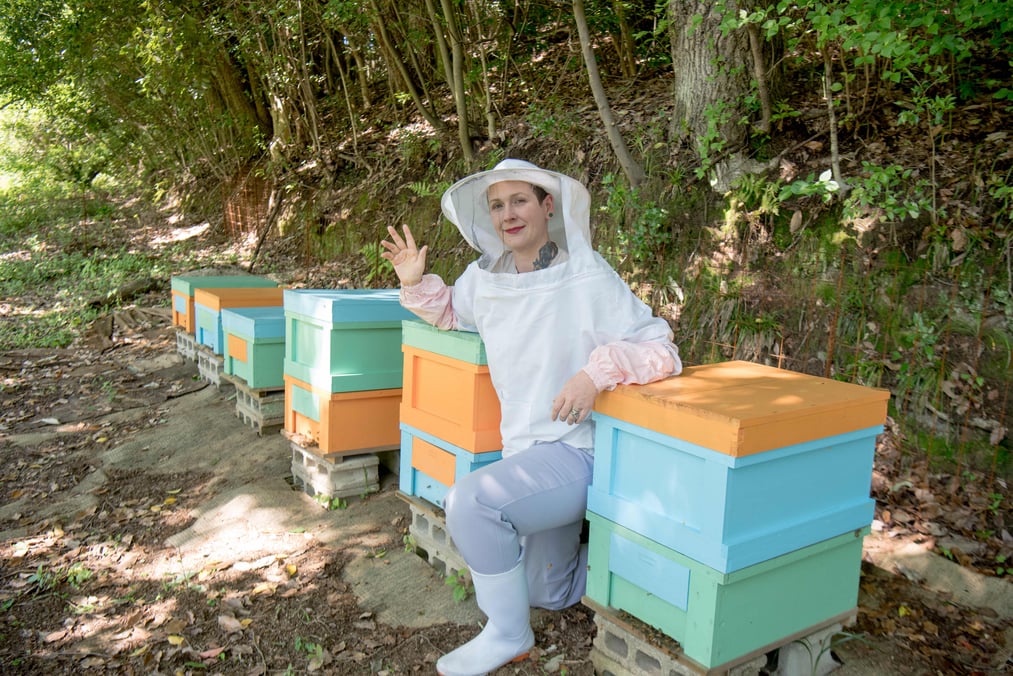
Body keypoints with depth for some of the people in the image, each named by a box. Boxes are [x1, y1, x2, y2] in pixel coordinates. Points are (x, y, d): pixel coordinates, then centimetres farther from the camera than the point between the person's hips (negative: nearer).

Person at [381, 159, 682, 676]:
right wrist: (416, 284, 5)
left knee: (471, 500, -30)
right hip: (525, 449, 7)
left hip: (581, 450, -7)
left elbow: (661, 350, -18)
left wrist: (598, 370, -33)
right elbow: (452, 314, 23)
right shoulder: (484, 276, 2)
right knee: (547, 594, 21)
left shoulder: (588, 278, -16)